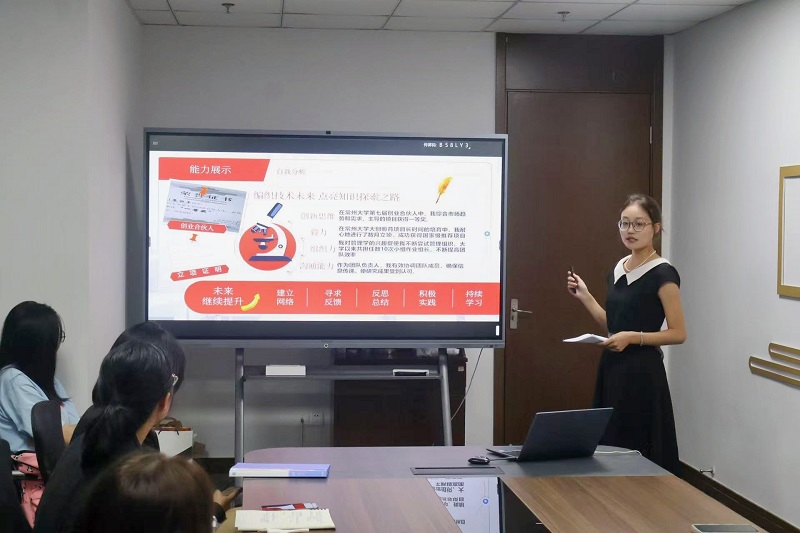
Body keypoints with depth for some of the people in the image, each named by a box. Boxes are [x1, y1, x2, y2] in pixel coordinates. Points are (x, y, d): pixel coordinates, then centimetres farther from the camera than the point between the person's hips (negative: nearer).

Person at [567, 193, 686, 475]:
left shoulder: (663, 274, -12)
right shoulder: (618, 269, 11)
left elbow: (678, 333, -12)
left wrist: (634, 337, -21)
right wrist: (584, 297, 9)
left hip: (642, 372, -8)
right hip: (612, 367, 8)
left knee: (639, 452, -4)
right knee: (610, 445, 11)